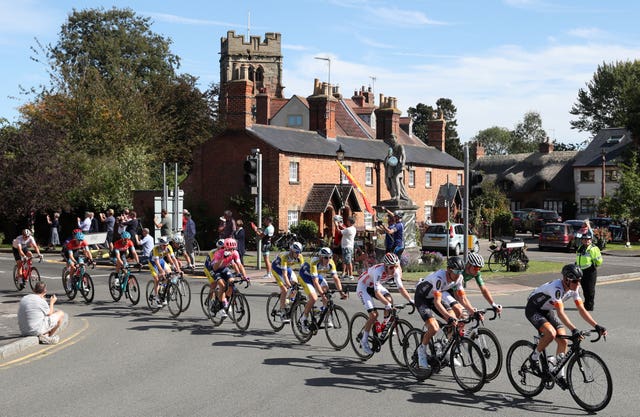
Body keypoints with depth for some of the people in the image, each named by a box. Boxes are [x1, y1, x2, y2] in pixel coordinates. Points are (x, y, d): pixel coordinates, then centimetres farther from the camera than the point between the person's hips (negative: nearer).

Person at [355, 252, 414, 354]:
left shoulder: (396, 271, -19)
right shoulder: (379, 271, -38)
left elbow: (401, 288, -14)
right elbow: (377, 293, -42)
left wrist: (410, 300, -25)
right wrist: (387, 304, -53)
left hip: (375, 285, 6)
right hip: (363, 287, -6)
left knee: (389, 299, -22)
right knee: (373, 314, -17)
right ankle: (364, 341, 0)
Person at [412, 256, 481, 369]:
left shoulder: (458, 278, -14)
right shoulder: (439, 278, -36)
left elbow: (462, 298, -9)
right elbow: (437, 302, -39)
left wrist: (473, 312, -21)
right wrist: (449, 317, -49)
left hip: (435, 297, 7)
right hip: (422, 298, -7)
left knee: (454, 321, -11)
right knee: (434, 328, -23)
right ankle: (422, 350, 3)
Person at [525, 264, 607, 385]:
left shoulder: (574, 289, -11)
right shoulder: (557, 288, -35)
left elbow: (582, 309, -11)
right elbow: (560, 312, -41)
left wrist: (596, 326, -21)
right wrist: (573, 330, -51)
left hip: (548, 311, 8)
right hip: (534, 310, -8)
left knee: (563, 341, -6)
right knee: (551, 333, -32)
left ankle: (560, 375, 7)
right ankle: (534, 357, -8)